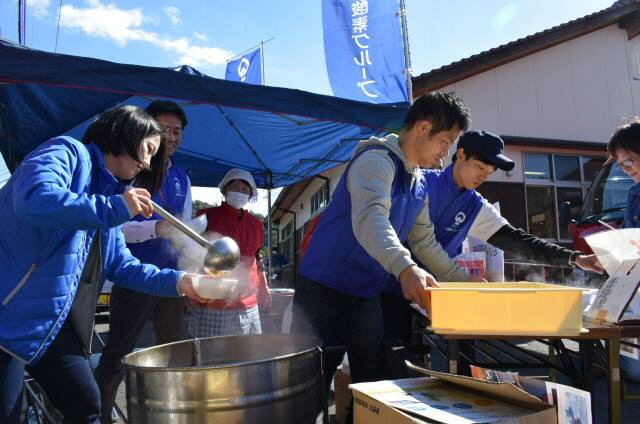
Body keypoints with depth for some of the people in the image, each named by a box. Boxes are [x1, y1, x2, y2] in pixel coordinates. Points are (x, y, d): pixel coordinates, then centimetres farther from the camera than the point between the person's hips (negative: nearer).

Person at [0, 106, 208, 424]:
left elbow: (122, 265, 16)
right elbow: (34, 199, -32)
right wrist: (112, 209, -25)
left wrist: (178, 281, 5)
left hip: (53, 323, 9)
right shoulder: (67, 153, -9)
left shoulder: (108, 195, 16)